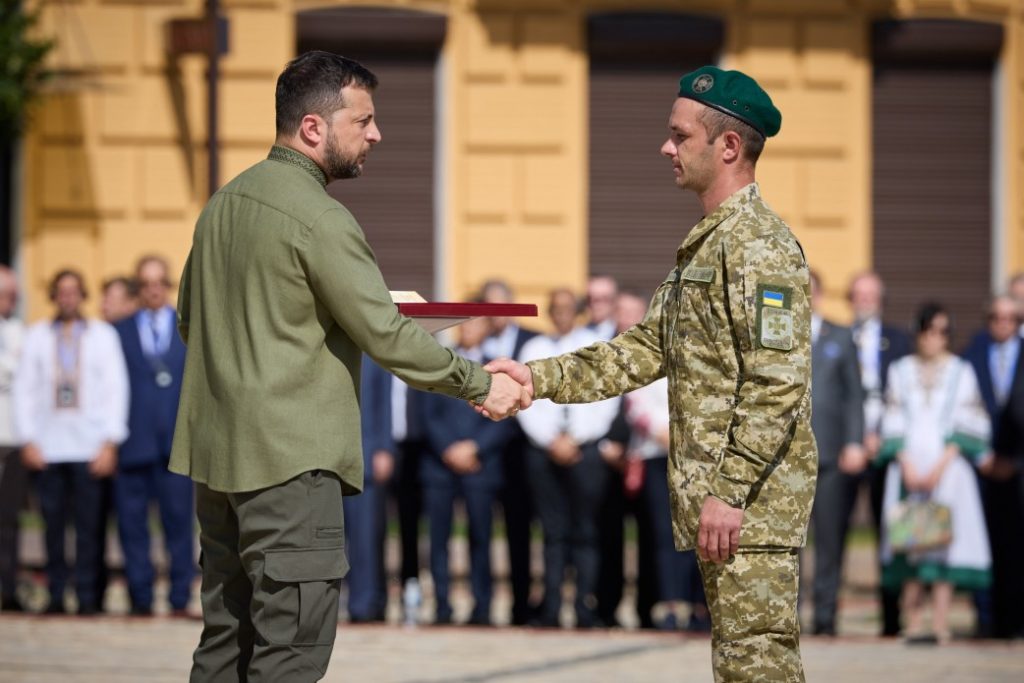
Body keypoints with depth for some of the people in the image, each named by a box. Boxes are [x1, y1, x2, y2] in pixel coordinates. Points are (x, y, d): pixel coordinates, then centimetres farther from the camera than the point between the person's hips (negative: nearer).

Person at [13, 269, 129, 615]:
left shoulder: (102, 335, 9)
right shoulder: (37, 335, 12)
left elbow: (116, 388, 6)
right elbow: (24, 388, 10)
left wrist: (110, 442, -2)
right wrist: (28, 440, 1)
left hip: (89, 446, -1)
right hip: (47, 448, 1)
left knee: (88, 525, -6)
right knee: (53, 524, -2)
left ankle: (87, 596, -2)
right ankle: (56, 595, 3)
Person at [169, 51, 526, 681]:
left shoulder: (225, 203, 12)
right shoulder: (319, 218, -14)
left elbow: (189, 320, 21)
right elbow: (387, 336, -14)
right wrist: (481, 385, -5)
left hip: (216, 454, 9)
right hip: (290, 462, -9)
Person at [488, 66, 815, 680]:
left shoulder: (760, 246, -15)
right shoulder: (706, 243, 18)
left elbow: (778, 384, -21)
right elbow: (648, 351, 19)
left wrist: (728, 491, -23)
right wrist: (541, 378, 11)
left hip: (751, 502, -10)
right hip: (715, 497, 10)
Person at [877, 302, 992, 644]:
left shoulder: (961, 372, 6)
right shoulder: (901, 371, 11)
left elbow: (968, 424, 0)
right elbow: (894, 421, 6)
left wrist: (941, 465, -11)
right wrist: (907, 465, -7)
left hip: (947, 465, -2)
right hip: (909, 465, 2)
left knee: (944, 539, -9)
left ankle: (940, 625, -13)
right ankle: (913, 624, -3)